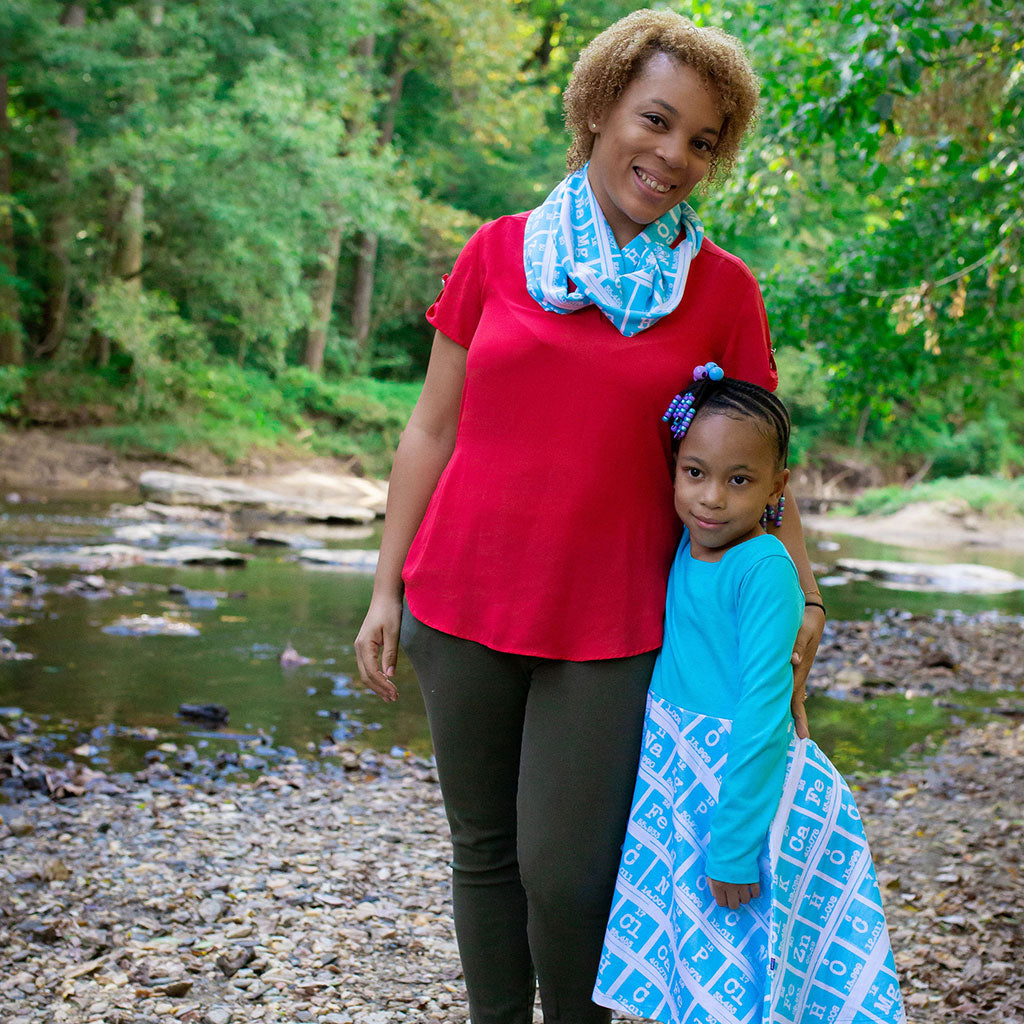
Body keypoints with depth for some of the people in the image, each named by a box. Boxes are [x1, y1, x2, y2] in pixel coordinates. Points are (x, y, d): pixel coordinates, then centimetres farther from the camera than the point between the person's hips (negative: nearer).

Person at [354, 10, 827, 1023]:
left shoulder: (720, 290, 1)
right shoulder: (499, 252, 3)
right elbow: (431, 428, 6)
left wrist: (802, 593, -4)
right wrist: (387, 587, 5)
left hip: (610, 625, -1)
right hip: (464, 605, 2)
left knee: (565, 871, -3)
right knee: (484, 849, 12)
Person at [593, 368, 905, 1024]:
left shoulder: (764, 569, -18)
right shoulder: (685, 548, 3)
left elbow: (763, 713, -21)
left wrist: (733, 845, -21)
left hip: (748, 789, -7)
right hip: (675, 783, 7)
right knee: (690, 969, 15)